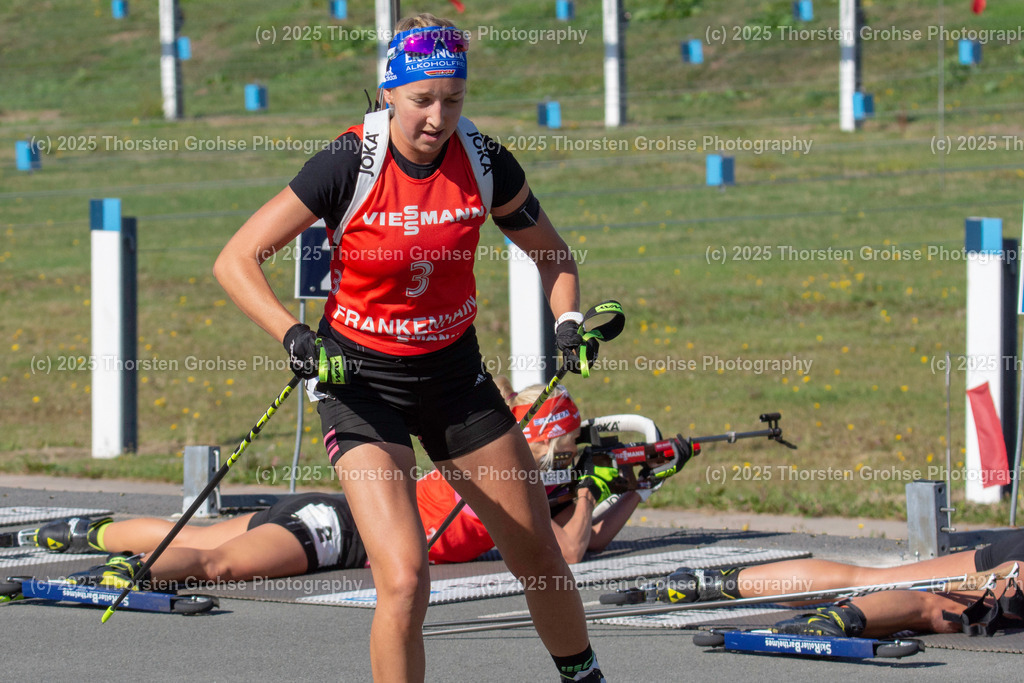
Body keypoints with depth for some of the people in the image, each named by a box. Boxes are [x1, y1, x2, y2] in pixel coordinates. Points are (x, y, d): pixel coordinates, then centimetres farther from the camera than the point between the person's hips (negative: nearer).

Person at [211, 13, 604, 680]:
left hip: (455, 373, 4)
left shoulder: (484, 161, -10)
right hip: (360, 379, -4)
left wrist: (569, 320, -11)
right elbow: (236, 259, -17)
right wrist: (294, 336, -30)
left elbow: (550, 253, 8)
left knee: (540, 558, 12)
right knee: (405, 581, -21)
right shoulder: (349, 164, -20)